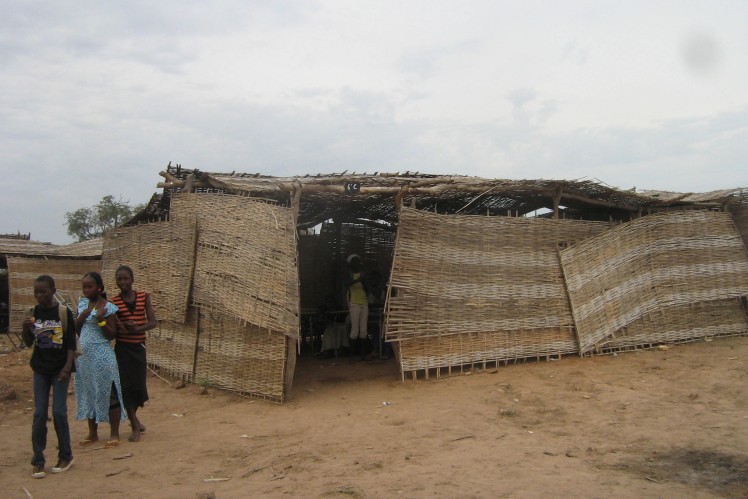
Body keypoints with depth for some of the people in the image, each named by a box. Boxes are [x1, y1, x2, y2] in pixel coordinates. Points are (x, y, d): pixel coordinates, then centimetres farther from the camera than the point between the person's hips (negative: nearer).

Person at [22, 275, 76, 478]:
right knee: (39, 414, 4)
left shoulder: (64, 312, -9)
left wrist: (67, 366, -14)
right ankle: (38, 461, 11)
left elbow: (71, 343, -6)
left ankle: (65, 456, 15)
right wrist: (25, 328, -14)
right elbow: (28, 343, 5)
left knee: (59, 412, -1)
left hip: (59, 369, -3)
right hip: (40, 369, 3)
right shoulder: (33, 313, 1)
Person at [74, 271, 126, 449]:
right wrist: (82, 316, -9)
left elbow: (111, 335, -10)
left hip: (102, 357, -6)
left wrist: (100, 320, -23)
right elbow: (75, 328, 9)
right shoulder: (83, 303, 7)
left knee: (108, 394, 1)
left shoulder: (108, 307, -10)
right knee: (88, 393, 14)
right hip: (83, 355, 6)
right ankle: (92, 433, 26)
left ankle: (114, 434, 10)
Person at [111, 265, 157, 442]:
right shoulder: (114, 302, -4)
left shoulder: (144, 297, -1)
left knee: (138, 385, 9)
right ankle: (135, 426, 11)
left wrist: (137, 328, -22)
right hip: (122, 348, -2)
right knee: (126, 385, -2)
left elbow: (153, 322, -4)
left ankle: (133, 417, 37)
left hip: (139, 347, 2)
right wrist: (120, 326, -23)